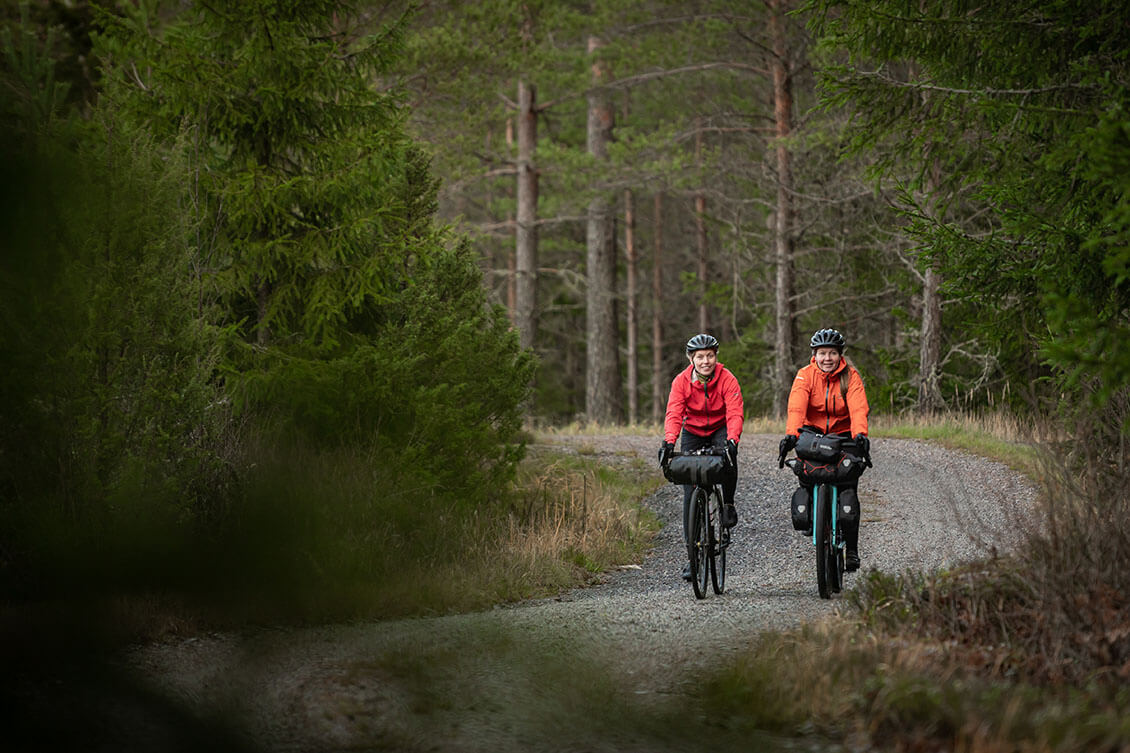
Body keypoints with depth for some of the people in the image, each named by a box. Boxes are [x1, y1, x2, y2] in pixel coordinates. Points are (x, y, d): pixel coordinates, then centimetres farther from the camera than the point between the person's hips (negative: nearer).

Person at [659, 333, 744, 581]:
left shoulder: (727, 380, -19)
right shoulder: (681, 382, -16)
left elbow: (735, 414, -29)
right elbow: (674, 414, -26)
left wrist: (731, 440, -47)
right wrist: (669, 442, -43)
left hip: (720, 430, -1)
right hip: (693, 433, 1)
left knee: (728, 457, -37)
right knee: (691, 491, -6)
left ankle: (728, 504, -11)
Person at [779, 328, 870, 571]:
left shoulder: (850, 376, -11)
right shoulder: (805, 375, -11)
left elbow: (858, 408, -25)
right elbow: (796, 407, -25)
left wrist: (860, 434, -44)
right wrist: (791, 434, -43)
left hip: (843, 434, -1)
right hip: (813, 433, 1)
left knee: (848, 491, -11)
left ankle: (851, 549, -6)